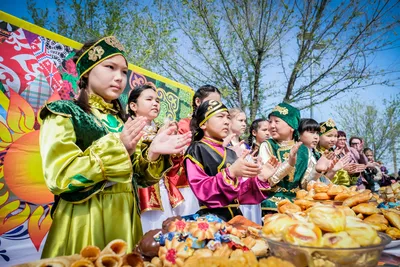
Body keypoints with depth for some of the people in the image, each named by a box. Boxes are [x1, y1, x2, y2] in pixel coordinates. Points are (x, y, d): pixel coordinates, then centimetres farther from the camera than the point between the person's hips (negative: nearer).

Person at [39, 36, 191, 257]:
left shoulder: (120, 120, 9)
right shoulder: (63, 113, -5)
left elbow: (136, 175, 7)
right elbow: (60, 176, -17)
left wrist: (153, 153, -13)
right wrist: (116, 148, -23)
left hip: (124, 219, 5)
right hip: (85, 220, -5)